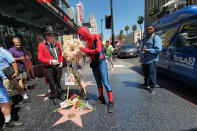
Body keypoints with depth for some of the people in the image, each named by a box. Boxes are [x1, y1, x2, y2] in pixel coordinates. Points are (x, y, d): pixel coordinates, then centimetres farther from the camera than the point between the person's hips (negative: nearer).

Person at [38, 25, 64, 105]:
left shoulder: (57, 43, 9)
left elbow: (60, 54, 19)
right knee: (52, 83, 5)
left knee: (58, 81, 16)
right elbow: (40, 58, -7)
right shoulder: (41, 45, -4)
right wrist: (50, 61, -18)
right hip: (49, 68, -4)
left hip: (58, 66, 4)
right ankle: (54, 97, 23)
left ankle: (59, 94, 32)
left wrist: (61, 61, 6)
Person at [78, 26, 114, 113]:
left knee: (105, 82, -9)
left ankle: (111, 102, 1)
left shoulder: (96, 37, -11)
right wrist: (83, 51, -2)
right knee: (98, 82, 13)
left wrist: (87, 51, -17)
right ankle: (101, 98, 26)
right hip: (94, 64, 8)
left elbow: (98, 50, -24)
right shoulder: (87, 41, 11)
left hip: (101, 62, -7)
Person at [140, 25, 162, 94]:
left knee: (152, 73, -5)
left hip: (151, 60, -7)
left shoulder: (156, 38, -5)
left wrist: (148, 50, -23)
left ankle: (152, 86, 9)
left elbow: (158, 49, -15)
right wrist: (141, 56, 20)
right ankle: (147, 83, 36)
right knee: (145, 73, 17)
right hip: (144, 59, 8)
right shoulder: (144, 38, 19)